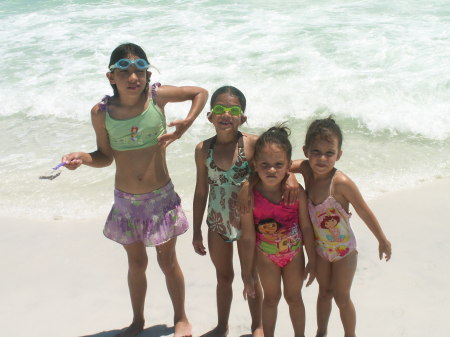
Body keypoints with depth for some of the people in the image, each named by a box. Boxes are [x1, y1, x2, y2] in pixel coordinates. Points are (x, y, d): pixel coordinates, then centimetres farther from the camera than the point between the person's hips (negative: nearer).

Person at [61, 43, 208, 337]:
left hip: (161, 196, -1)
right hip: (126, 200, 2)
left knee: (168, 261, 13)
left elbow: (200, 92, 1)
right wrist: (82, 157, -20)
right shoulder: (101, 112, -11)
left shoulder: (157, 96, -14)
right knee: (136, 263, 19)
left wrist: (186, 123, -13)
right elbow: (105, 157, 0)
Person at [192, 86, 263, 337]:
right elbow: (201, 193, 0)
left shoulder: (252, 144, -19)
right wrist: (197, 231, 4)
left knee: (251, 276, 15)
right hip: (217, 224, 3)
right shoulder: (203, 149, -8)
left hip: (247, 222, -3)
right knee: (224, 276, 21)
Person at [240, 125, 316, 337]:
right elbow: (248, 237, -18)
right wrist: (246, 274, -11)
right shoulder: (250, 197, -25)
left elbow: (306, 227, -10)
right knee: (271, 299, 20)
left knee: (294, 297, 21)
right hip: (266, 257, -1)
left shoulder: (297, 192, -22)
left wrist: (312, 262, -2)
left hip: (294, 254, 1)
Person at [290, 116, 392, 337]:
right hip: (319, 247, 5)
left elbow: (364, 212, -19)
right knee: (324, 292, 24)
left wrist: (383, 241, -6)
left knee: (341, 298, 13)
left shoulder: (341, 182, -31)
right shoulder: (306, 169, -19)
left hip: (343, 249, -4)